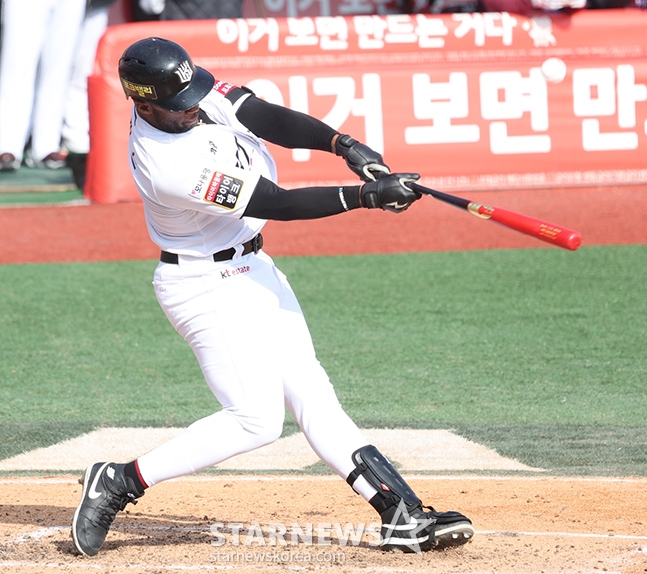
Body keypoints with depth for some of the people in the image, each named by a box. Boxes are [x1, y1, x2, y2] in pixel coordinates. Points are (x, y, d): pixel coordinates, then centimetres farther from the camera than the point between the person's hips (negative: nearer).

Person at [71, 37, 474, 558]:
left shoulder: (190, 92, -8)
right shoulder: (171, 165, -31)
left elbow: (267, 118, -11)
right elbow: (279, 204, -27)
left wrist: (343, 144, -26)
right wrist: (366, 195, -27)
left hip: (253, 269, 9)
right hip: (206, 285, -9)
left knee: (311, 393, 4)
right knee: (256, 418, -13)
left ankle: (404, 515, 0)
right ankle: (120, 483, -4)